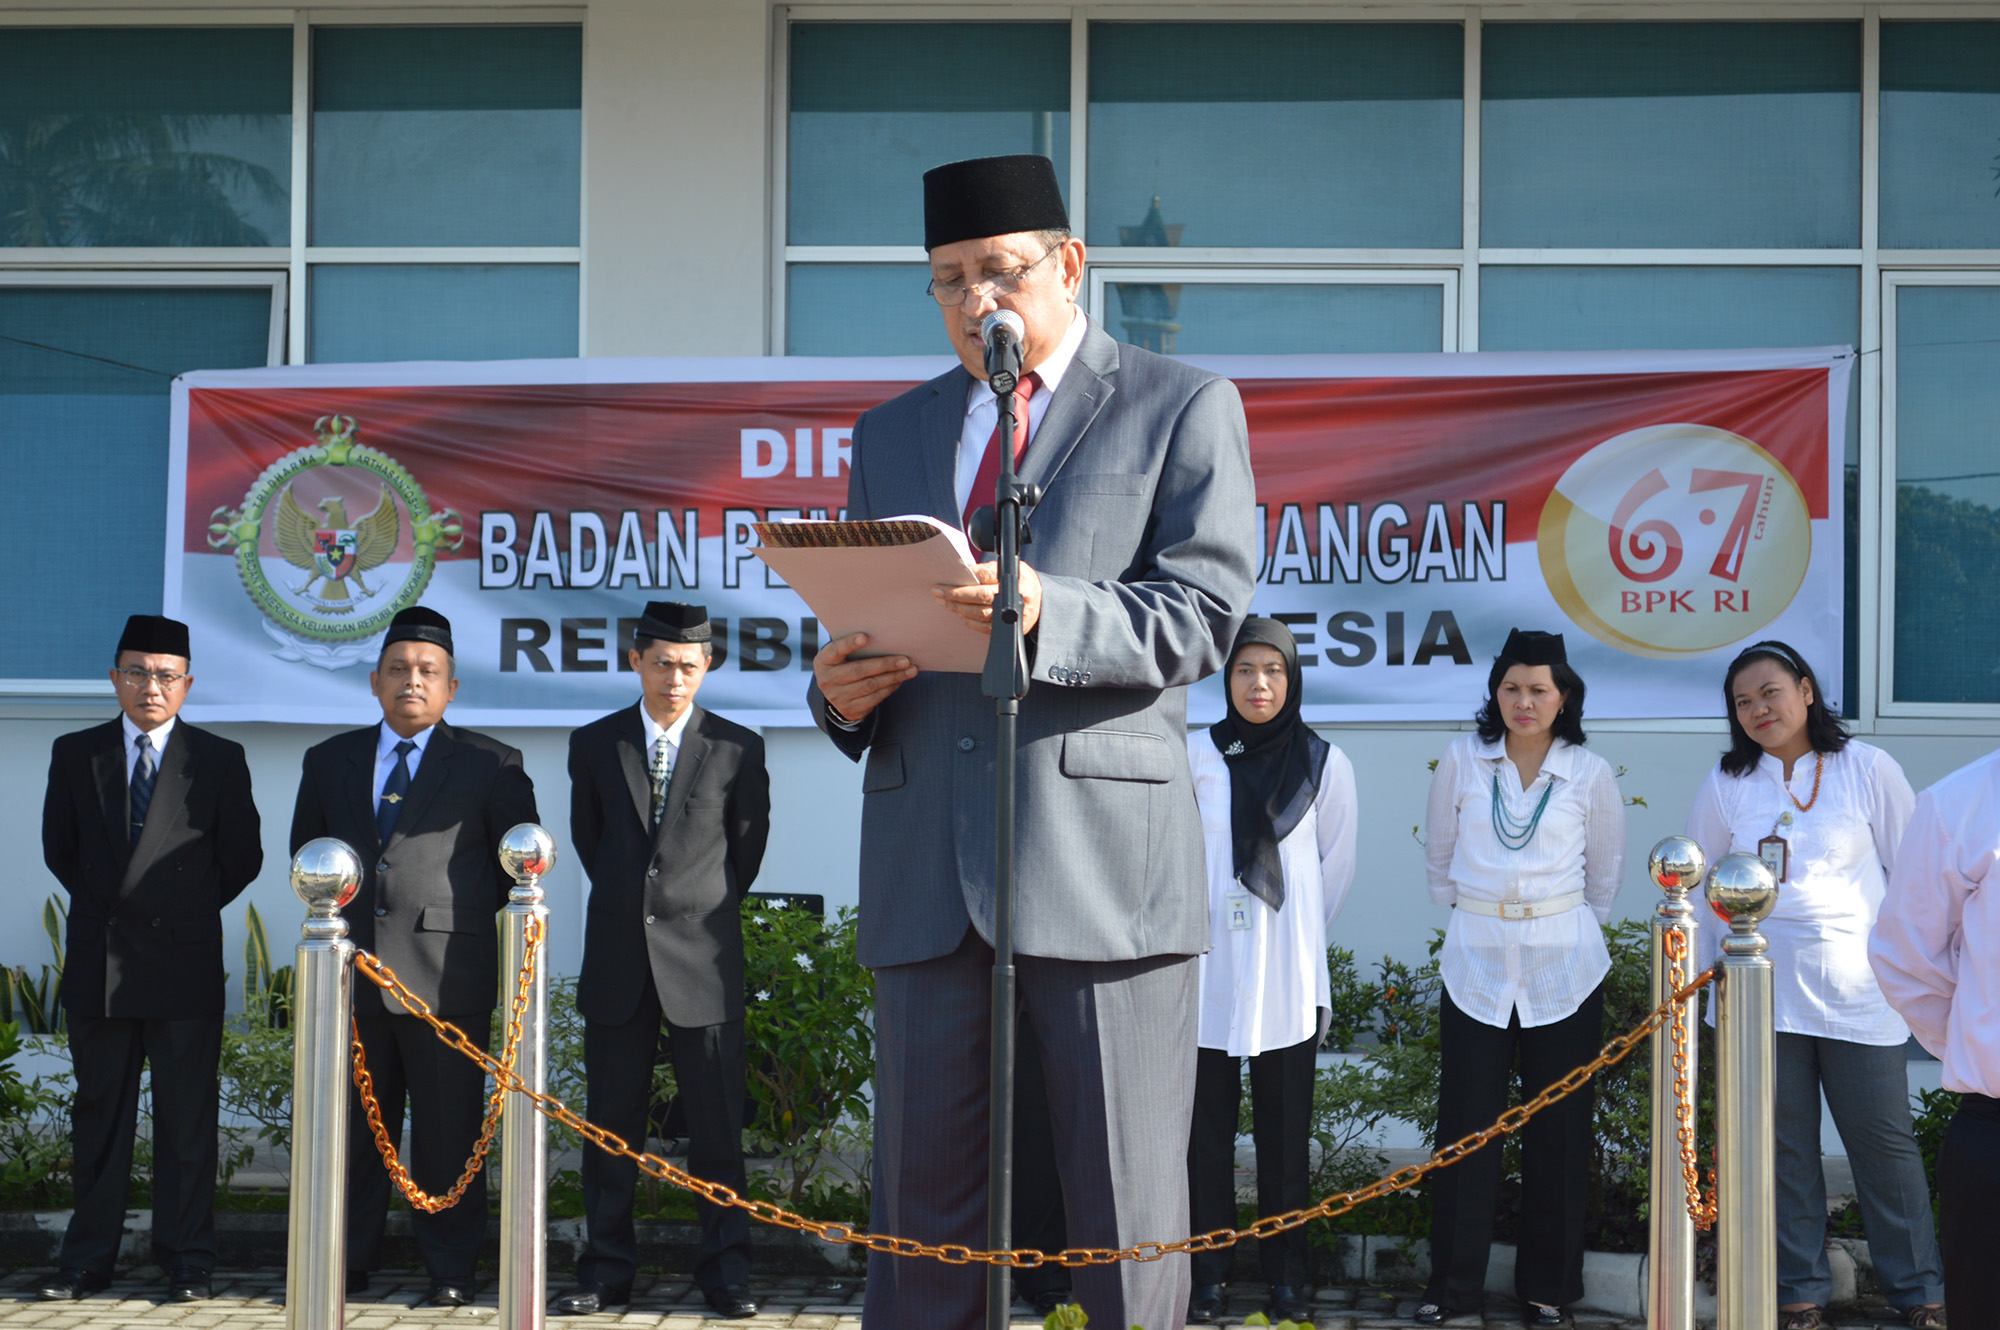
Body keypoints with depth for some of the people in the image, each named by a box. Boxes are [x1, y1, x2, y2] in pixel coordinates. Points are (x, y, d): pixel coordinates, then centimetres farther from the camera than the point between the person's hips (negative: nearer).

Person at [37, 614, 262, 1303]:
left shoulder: (219, 760, 2)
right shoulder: (75, 754, 8)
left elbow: (242, 857, 6)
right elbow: (59, 847, 15)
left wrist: (185, 909, 6)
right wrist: (107, 905, 10)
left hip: (184, 963, -2)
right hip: (98, 963, 2)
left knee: (186, 1117, 3)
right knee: (98, 1113, 9)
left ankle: (186, 1261, 11)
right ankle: (87, 1259, 17)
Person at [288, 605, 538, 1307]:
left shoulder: (490, 764, 5)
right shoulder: (330, 760, 15)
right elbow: (305, 848, 24)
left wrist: (477, 926, 5)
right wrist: (333, 910, 15)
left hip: (448, 974, -3)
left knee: (448, 1128, 0)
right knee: (353, 1124, 8)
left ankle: (449, 1267, 10)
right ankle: (349, 1260, 19)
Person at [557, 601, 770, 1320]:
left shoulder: (738, 748, 1)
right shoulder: (594, 743, 7)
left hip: (702, 959, -2)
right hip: (617, 960, 2)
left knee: (716, 1125, -1)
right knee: (611, 1122, 6)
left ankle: (726, 1273, 7)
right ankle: (607, 1271, 15)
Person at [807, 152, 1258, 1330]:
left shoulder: (1182, 409, 7)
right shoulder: (892, 435, 20)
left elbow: (1201, 615, -5)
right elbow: (867, 620, 21)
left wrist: (1045, 612, -23)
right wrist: (842, 691, -3)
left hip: (1104, 863, -4)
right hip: (928, 875, 4)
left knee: (1128, 1217, 1)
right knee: (923, 1206, 9)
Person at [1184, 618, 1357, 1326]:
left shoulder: (1325, 762, 1)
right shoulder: (1196, 755, -1)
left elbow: (1335, 866, 11)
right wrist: (1214, 921, 10)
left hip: (1288, 975, 0)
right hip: (1209, 968, 0)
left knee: (1286, 1127, 4)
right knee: (1208, 1123, 3)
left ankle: (1284, 1272, 14)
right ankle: (1208, 1270, 12)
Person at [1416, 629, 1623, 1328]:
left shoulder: (1590, 773, 0)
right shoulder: (1463, 760, 1)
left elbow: (1605, 870, 12)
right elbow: (1439, 854, 13)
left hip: (1563, 969, 0)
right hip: (1475, 964, 0)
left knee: (1557, 1130, 5)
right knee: (1465, 1125, 1)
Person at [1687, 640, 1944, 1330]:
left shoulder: (1867, 768, -1)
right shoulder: (1727, 782, 4)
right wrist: (1714, 966, 9)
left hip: (1859, 990, -1)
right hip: (1761, 990, 2)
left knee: (1883, 1137, 3)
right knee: (1784, 1142, 8)